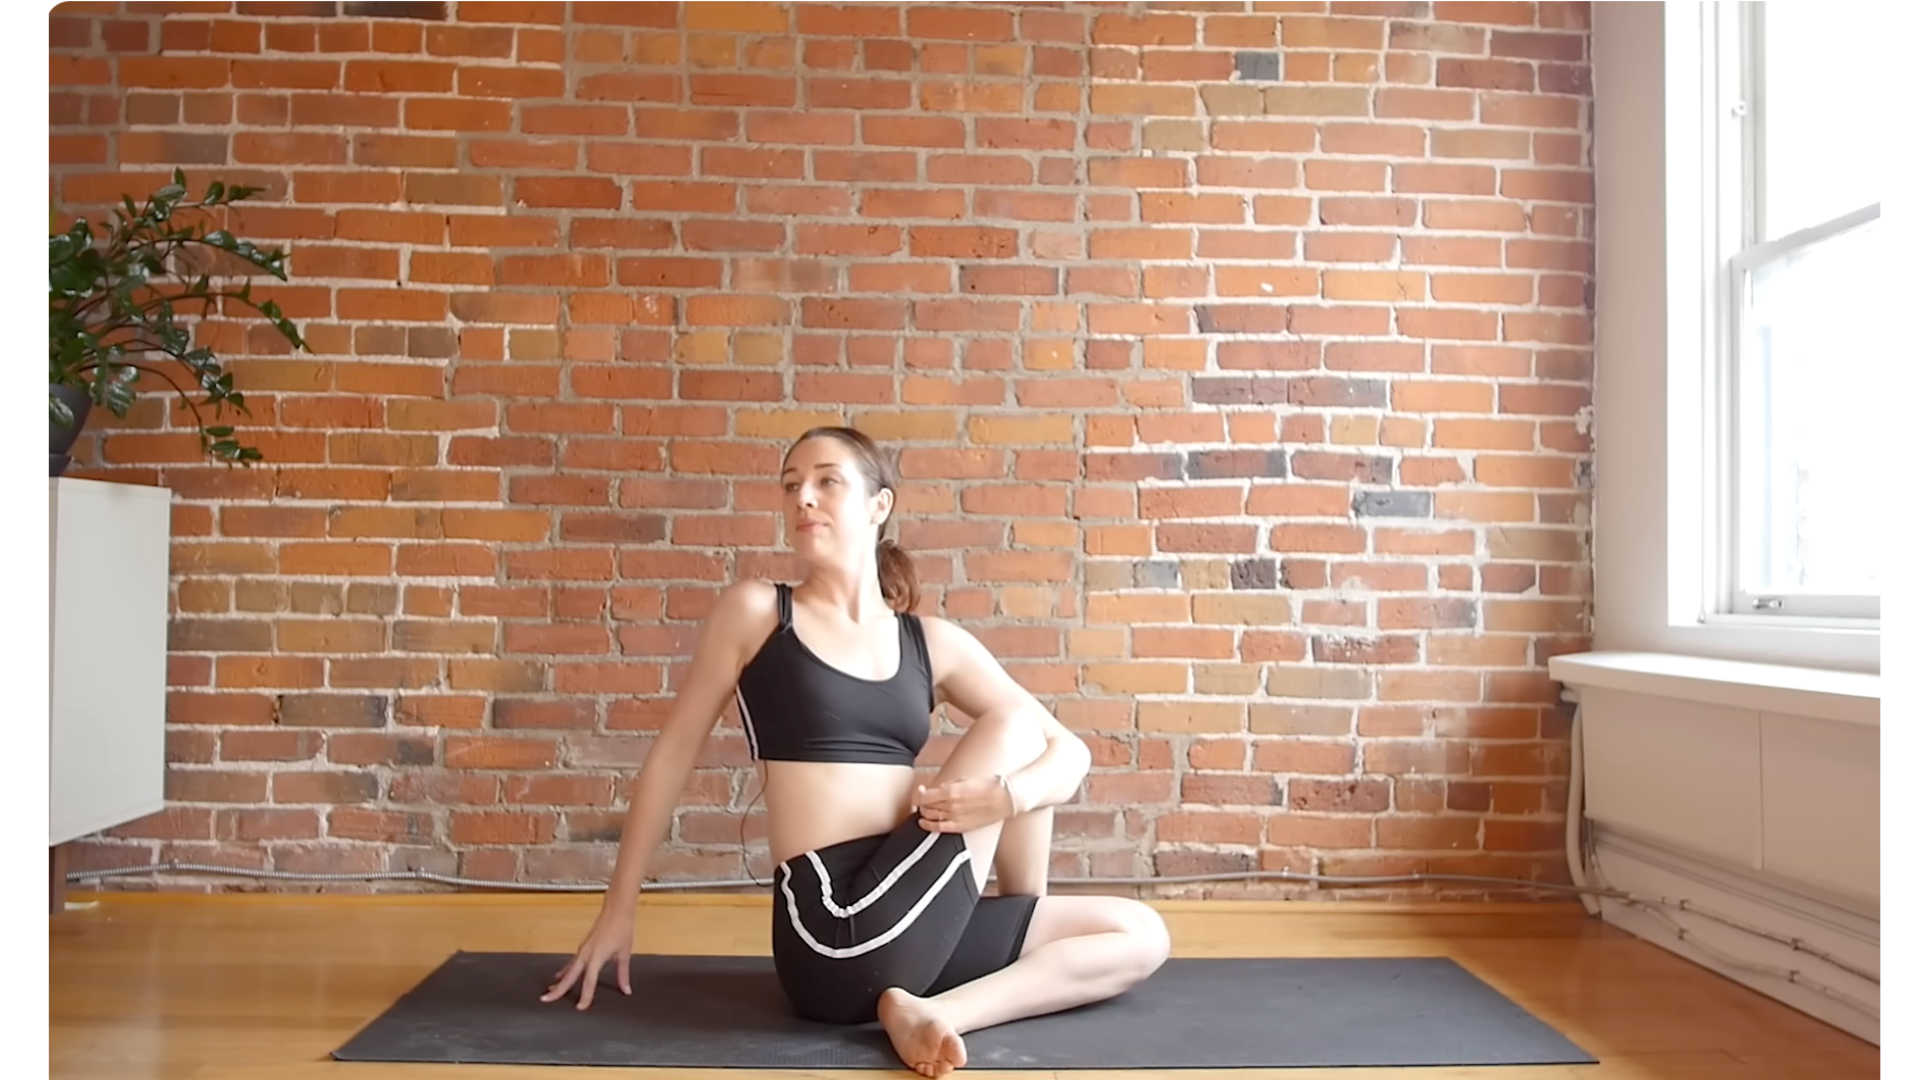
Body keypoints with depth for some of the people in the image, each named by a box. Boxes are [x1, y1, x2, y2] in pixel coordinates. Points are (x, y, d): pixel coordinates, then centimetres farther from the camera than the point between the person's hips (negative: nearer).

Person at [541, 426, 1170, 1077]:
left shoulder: (934, 644, 10)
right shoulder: (754, 611, 0)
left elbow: (1071, 752, 9)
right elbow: (672, 753, 5)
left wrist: (1010, 796, -14)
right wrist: (617, 912, 7)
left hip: (904, 921, 6)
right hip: (837, 933, -5)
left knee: (1140, 937, 2)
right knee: (1012, 724, -4)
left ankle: (926, 1011, -4)